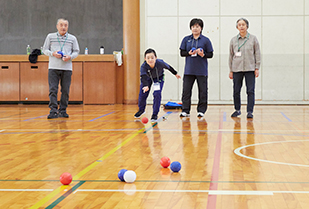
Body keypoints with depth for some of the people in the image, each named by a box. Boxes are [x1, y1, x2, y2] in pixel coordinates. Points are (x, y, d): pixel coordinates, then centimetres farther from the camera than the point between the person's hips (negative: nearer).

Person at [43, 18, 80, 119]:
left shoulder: (72, 38, 9)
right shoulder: (50, 37, 8)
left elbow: (76, 51, 13)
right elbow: (45, 49, 11)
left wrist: (70, 57, -8)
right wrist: (53, 53, -8)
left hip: (67, 68, 1)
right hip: (53, 68, -1)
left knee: (65, 91, 2)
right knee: (53, 90, -6)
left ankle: (63, 111, 11)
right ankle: (53, 111, -6)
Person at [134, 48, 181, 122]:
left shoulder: (160, 63, -37)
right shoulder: (143, 66, -39)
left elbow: (168, 67, -16)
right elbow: (143, 77, -53)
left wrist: (175, 74, 2)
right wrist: (146, 86, -74)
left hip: (159, 77, -1)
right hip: (148, 77, 1)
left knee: (157, 94, -17)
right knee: (142, 94, 4)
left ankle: (155, 114, -5)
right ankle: (141, 110, 34)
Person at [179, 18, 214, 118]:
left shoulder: (205, 40, 1)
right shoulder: (186, 39, 8)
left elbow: (211, 54, 2)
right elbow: (182, 53, 7)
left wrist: (203, 54, -18)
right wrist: (189, 53, -13)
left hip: (201, 70, -1)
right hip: (189, 69, 2)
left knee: (202, 91, 3)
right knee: (186, 90, 0)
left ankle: (201, 110, 13)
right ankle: (185, 110, 7)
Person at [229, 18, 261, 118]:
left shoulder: (253, 39, 3)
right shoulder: (233, 40, 7)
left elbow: (257, 54, 4)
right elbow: (231, 56, 11)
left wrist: (257, 68, -3)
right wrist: (231, 70, 8)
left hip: (250, 69, -2)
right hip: (237, 69, 2)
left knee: (250, 91, -4)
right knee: (236, 91, 6)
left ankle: (250, 111, 1)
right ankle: (237, 110, 22)